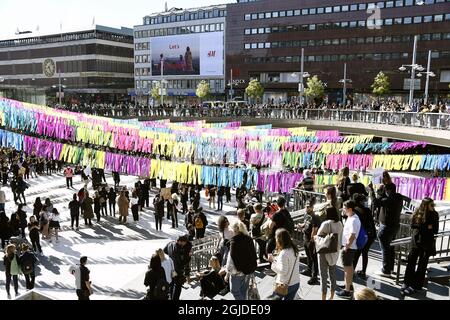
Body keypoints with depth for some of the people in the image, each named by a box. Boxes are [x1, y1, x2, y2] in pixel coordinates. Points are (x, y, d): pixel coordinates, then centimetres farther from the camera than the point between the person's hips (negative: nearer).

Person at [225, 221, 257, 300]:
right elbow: (254, 255, 9)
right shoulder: (249, 239, 0)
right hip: (249, 270, 6)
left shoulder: (234, 241, -19)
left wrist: (227, 274, -9)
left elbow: (231, 259, -18)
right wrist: (251, 268, 20)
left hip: (238, 271, -6)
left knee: (234, 290, 9)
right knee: (243, 291, 19)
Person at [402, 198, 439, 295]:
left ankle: (415, 286, 10)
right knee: (411, 262, 4)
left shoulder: (435, 215, -3)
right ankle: (407, 282, 17)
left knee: (422, 265, 3)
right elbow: (413, 226, -7)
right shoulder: (418, 213, -3)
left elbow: (435, 230, -5)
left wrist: (421, 227, -18)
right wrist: (427, 227, -16)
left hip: (427, 243, -1)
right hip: (416, 241, 1)